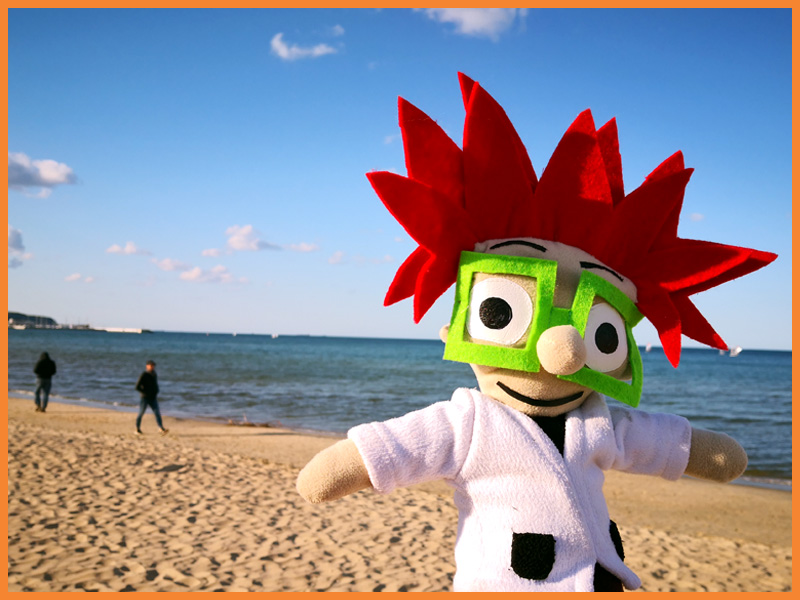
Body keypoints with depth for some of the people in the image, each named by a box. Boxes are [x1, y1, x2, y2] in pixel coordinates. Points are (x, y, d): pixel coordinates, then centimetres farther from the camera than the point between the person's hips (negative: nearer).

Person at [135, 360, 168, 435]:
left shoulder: (154, 375, 10)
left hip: (153, 399, 5)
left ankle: (161, 429, -20)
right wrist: (145, 393, -14)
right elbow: (137, 387, -14)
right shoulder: (143, 376, -10)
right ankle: (138, 429, 25)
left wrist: (156, 393, 12)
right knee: (141, 413, 8)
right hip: (145, 398, -5)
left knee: (157, 413, -10)